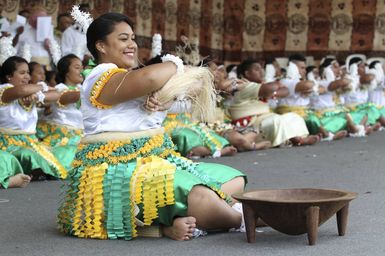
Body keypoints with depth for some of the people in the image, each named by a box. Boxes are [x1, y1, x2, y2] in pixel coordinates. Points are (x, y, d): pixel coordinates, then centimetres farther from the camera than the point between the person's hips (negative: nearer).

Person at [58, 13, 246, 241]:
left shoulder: (131, 75, 19)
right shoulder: (103, 78, -12)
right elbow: (150, 77, -31)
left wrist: (158, 97, -19)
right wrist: (175, 65, -9)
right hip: (118, 171, -11)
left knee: (234, 180, 5)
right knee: (201, 197, -33)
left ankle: (173, 221, -17)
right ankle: (243, 222, -5)